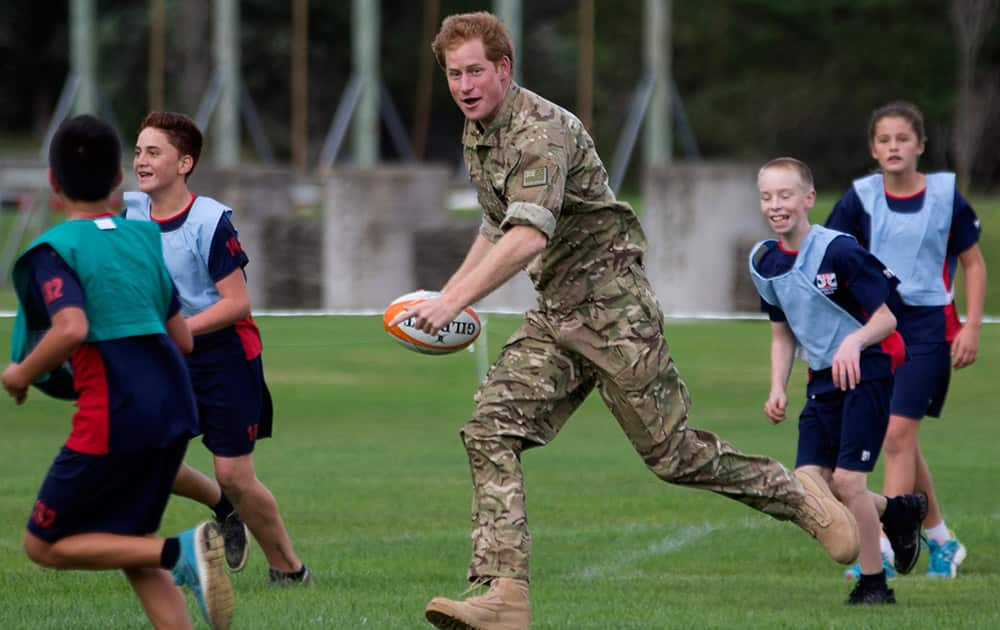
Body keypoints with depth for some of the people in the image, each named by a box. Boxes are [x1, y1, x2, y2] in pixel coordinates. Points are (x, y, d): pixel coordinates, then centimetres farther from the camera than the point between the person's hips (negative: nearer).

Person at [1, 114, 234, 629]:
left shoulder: (52, 250, -6)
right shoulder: (145, 238, 14)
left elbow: (71, 329, -23)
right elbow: (182, 339, 15)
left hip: (113, 416, -7)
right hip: (175, 405, 7)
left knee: (44, 545, 7)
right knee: (130, 544, 20)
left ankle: (182, 551, -13)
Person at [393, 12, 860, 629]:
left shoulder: (541, 132, -20)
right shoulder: (477, 136, 11)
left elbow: (527, 236, -34)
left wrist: (456, 300, -39)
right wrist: (447, 292, 22)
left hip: (613, 306, -8)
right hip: (554, 317, 8)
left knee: (671, 451, -2)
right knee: (491, 430, -11)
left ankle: (798, 495, 22)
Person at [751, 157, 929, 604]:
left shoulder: (838, 251, -17)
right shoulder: (764, 262, 4)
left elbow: (886, 317, -16)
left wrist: (855, 340, -36)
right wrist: (777, 389, 5)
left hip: (867, 370, -6)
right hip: (823, 379, 7)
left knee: (846, 480, -13)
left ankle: (873, 583, 4)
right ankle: (898, 511, 21)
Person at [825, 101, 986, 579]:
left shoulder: (945, 195, -4)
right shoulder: (860, 198, -2)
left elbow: (973, 263, 6)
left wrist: (971, 327, -2)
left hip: (927, 325, -3)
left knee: (898, 434, -13)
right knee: (899, 441, 10)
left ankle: (883, 551, -12)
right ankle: (942, 542, 26)